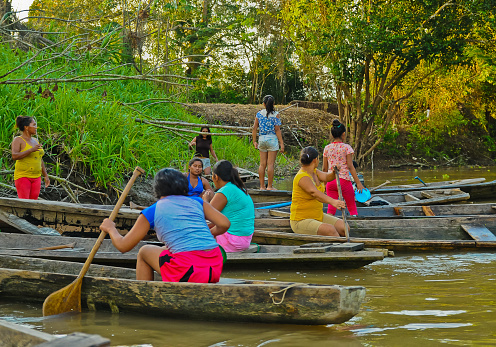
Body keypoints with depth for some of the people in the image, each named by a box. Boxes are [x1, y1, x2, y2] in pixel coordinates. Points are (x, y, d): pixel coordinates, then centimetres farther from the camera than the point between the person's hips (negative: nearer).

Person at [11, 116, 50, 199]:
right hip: (22, 176, -7)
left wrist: (46, 176, 14)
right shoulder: (18, 140, -7)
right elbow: (14, 156, -22)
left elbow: (40, 160, 19)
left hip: (36, 177, 7)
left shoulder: (35, 141, 14)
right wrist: (31, 150, -28)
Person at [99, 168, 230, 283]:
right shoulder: (196, 202, 17)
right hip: (216, 267, 5)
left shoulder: (152, 211, 9)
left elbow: (123, 246, 12)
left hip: (189, 272, -5)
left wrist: (110, 228, 33)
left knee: (144, 252, 23)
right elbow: (224, 224, 8)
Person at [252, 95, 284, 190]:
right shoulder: (275, 114, -6)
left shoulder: (259, 114, 5)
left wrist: (254, 141, 13)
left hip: (262, 139, 4)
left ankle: (262, 186, 10)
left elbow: (254, 128, 5)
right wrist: (281, 143, -5)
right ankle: (270, 186, 1)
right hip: (272, 139, -4)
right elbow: (277, 130, -9)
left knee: (262, 164, 7)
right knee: (270, 164, -1)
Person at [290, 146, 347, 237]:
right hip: (301, 221, -9)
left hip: (318, 216, 9)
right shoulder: (302, 177, -21)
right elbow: (315, 193, -37)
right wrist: (332, 202, -52)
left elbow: (327, 177, -4)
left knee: (344, 227, -5)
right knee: (330, 229, -31)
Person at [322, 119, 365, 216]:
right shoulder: (346, 147, -6)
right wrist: (358, 183, -9)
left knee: (331, 208, 4)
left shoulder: (327, 148, 5)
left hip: (330, 181, 3)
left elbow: (324, 168, 9)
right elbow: (350, 166, -10)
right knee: (352, 207, 11)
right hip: (344, 180, -3)